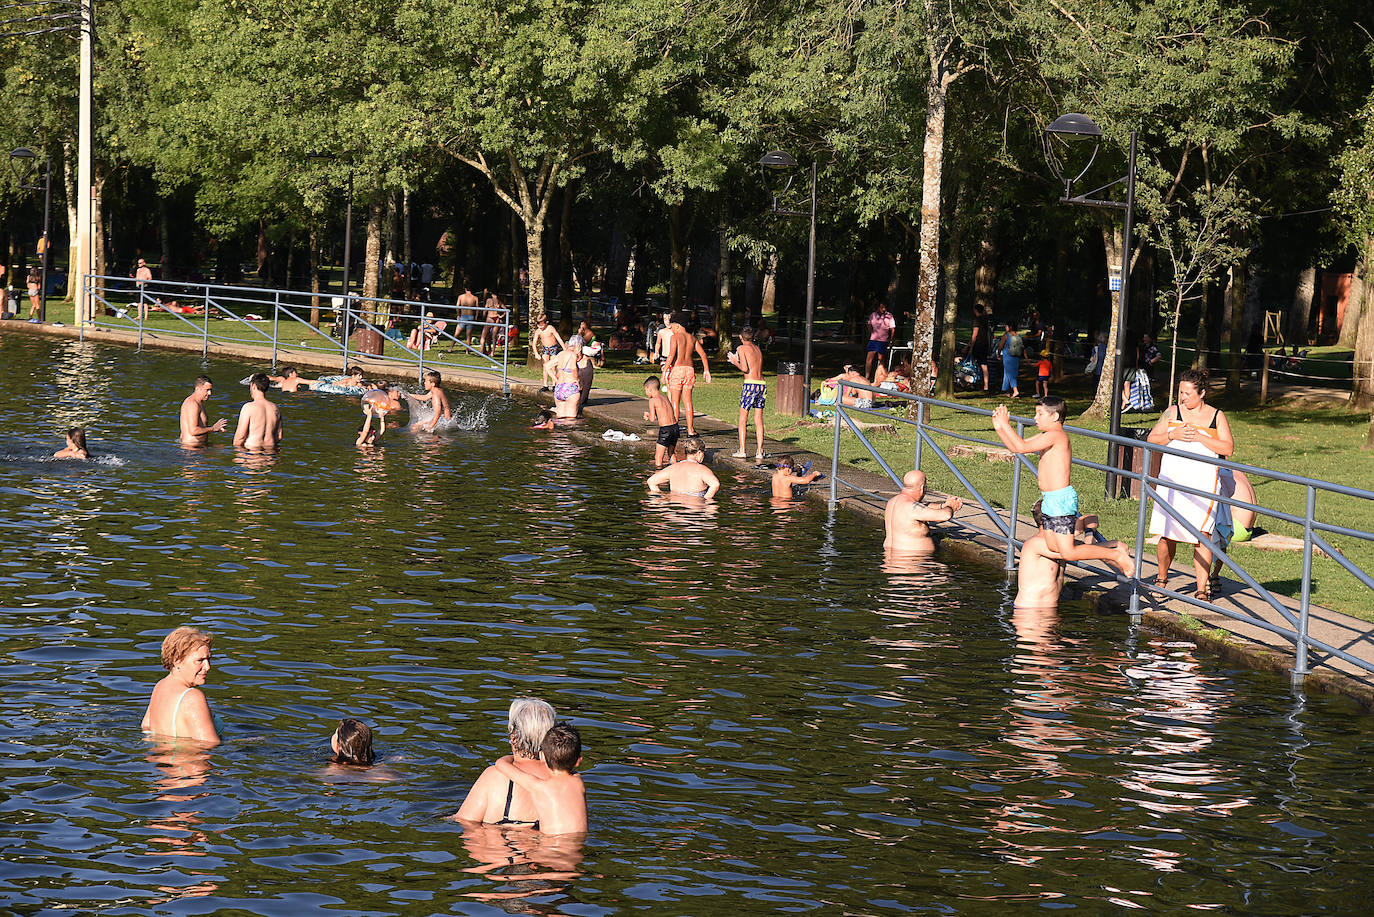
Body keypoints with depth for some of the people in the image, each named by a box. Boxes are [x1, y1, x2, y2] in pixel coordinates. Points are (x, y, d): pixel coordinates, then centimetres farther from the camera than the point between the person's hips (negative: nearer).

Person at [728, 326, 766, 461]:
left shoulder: (742, 348, -2)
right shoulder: (757, 348, 17)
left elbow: (745, 368, -12)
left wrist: (735, 362, 7)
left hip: (750, 384, -5)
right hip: (762, 383, 5)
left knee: (742, 419, 5)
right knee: (759, 421, 7)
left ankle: (742, 451, 1)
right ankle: (759, 452, 4)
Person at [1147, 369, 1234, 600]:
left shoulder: (1216, 417, 6)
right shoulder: (1172, 412, 9)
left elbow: (1228, 448, -4)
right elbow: (1152, 439, 7)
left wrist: (1199, 437, -13)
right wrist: (1172, 435, -11)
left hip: (1203, 482, -1)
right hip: (1172, 481, 1)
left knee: (1201, 534, -9)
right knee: (1166, 535, 1)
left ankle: (1202, 588, -5)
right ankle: (1161, 578, 23)